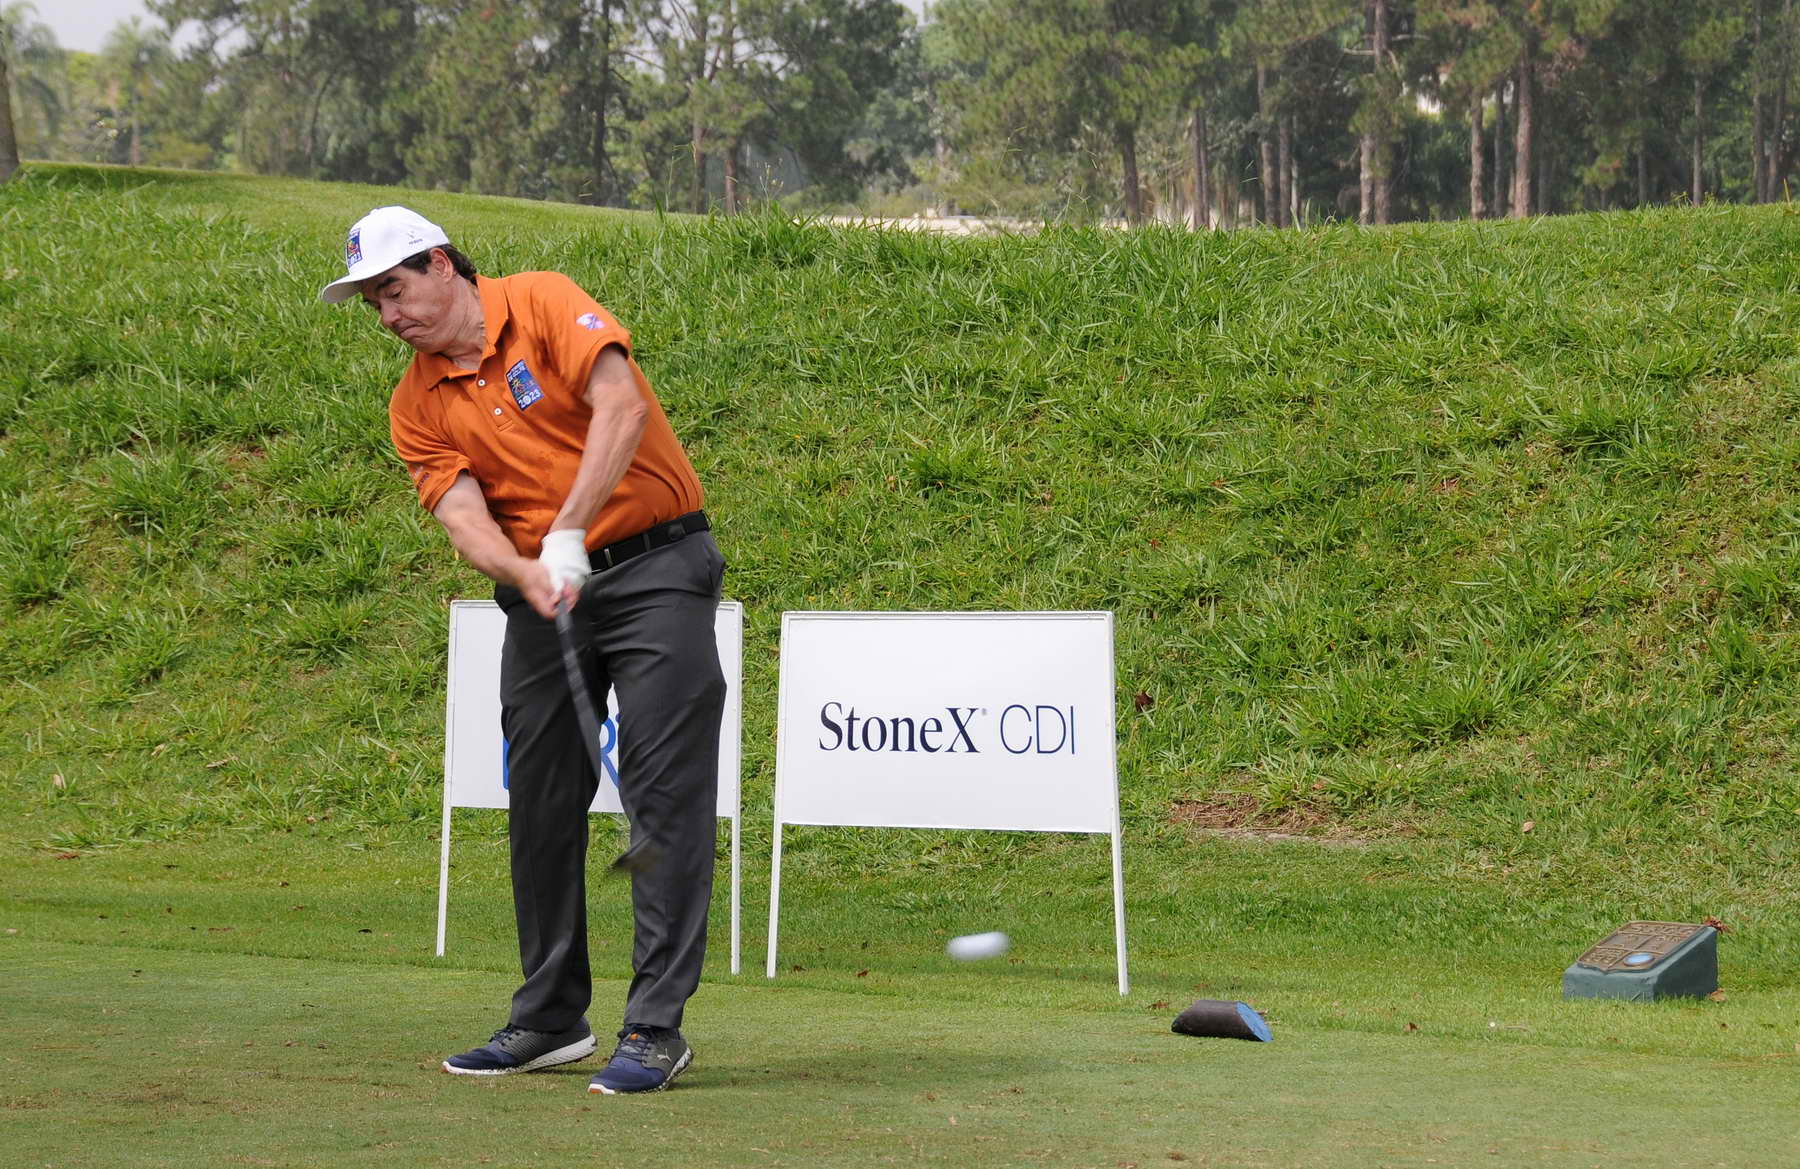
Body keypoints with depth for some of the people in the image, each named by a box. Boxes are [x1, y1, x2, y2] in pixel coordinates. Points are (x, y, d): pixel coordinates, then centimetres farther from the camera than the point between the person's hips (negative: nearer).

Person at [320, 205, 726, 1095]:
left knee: (665, 795, -10)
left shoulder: (542, 304, -8)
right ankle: (551, 1017, 19)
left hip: (653, 565, -6)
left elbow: (621, 407, -22)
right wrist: (527, 574, -29)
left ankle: (656, 1026, -10)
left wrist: (568, 535, -27)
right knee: (539, 802, 8)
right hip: (541, 594, 6)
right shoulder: (418, 406, 5)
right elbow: (463, 516, -8)